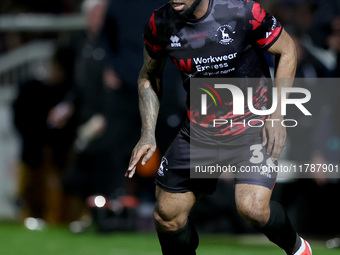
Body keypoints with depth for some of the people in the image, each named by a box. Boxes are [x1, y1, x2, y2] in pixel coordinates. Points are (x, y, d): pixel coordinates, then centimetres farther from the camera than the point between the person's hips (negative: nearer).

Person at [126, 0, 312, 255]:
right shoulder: (161, 24, -8)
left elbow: (287, 49, -4)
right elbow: (149, 76, 11)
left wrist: (277, 114, -9)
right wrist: (148, 134, 1)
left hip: (252, 124, -4)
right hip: (199, 128, 4)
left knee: (253, 207, -23)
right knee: (166, 215, 2)